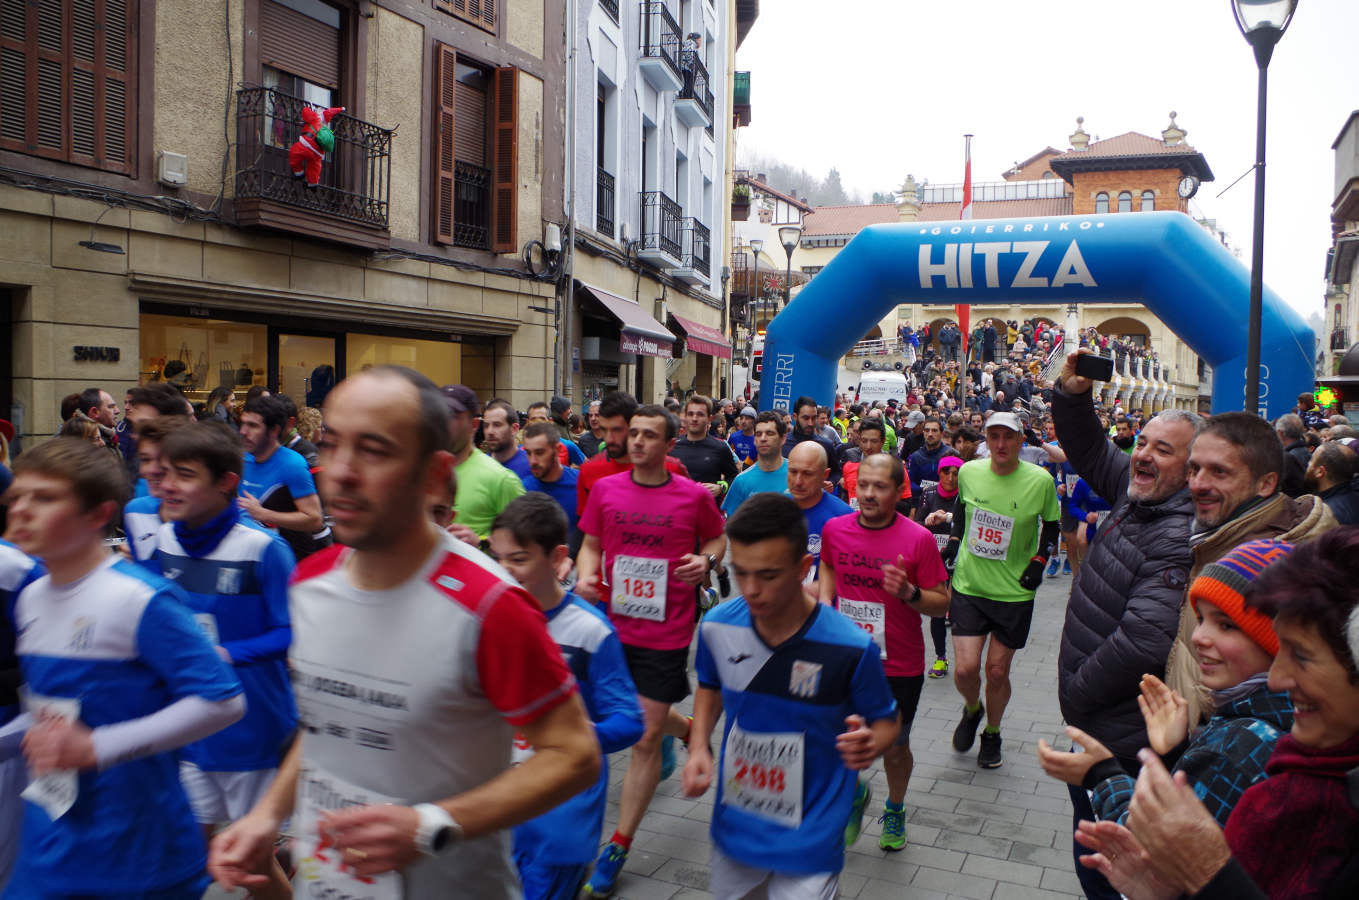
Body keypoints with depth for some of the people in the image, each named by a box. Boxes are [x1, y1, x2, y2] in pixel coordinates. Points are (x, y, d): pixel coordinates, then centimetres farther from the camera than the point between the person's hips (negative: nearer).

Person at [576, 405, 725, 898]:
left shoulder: (694, 496, -5)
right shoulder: (605, 489, 1)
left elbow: (717, 538, 11)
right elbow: (590, 544, 10)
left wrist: (706, 561, -10)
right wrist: (585, 575, -9)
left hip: (666, 632, -3)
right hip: (612, 623, 3)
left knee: (646, 737, 1)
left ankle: (619, 845, 13)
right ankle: (686, 729, 54)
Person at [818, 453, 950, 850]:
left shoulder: (919, 539, -14)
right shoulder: (835, 528, -5)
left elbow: (942, 603, -8)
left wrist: (909, 593, -27)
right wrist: (825, 601, 1)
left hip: (899, 667, -2)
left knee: (895, 746, 15)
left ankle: (895, 810, 43)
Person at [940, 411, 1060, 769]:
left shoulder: (1040, 481, -10)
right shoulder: (969, 472, -4)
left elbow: (1052, 524, 6)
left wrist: (1039, 561, -6)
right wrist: (954, 540, 7)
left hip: (1014, 591, -1)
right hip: (969, 585, 1)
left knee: (997, 671, 7)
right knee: (965, 669, -5)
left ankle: (992, 734, 34)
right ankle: (972, 709, 31)